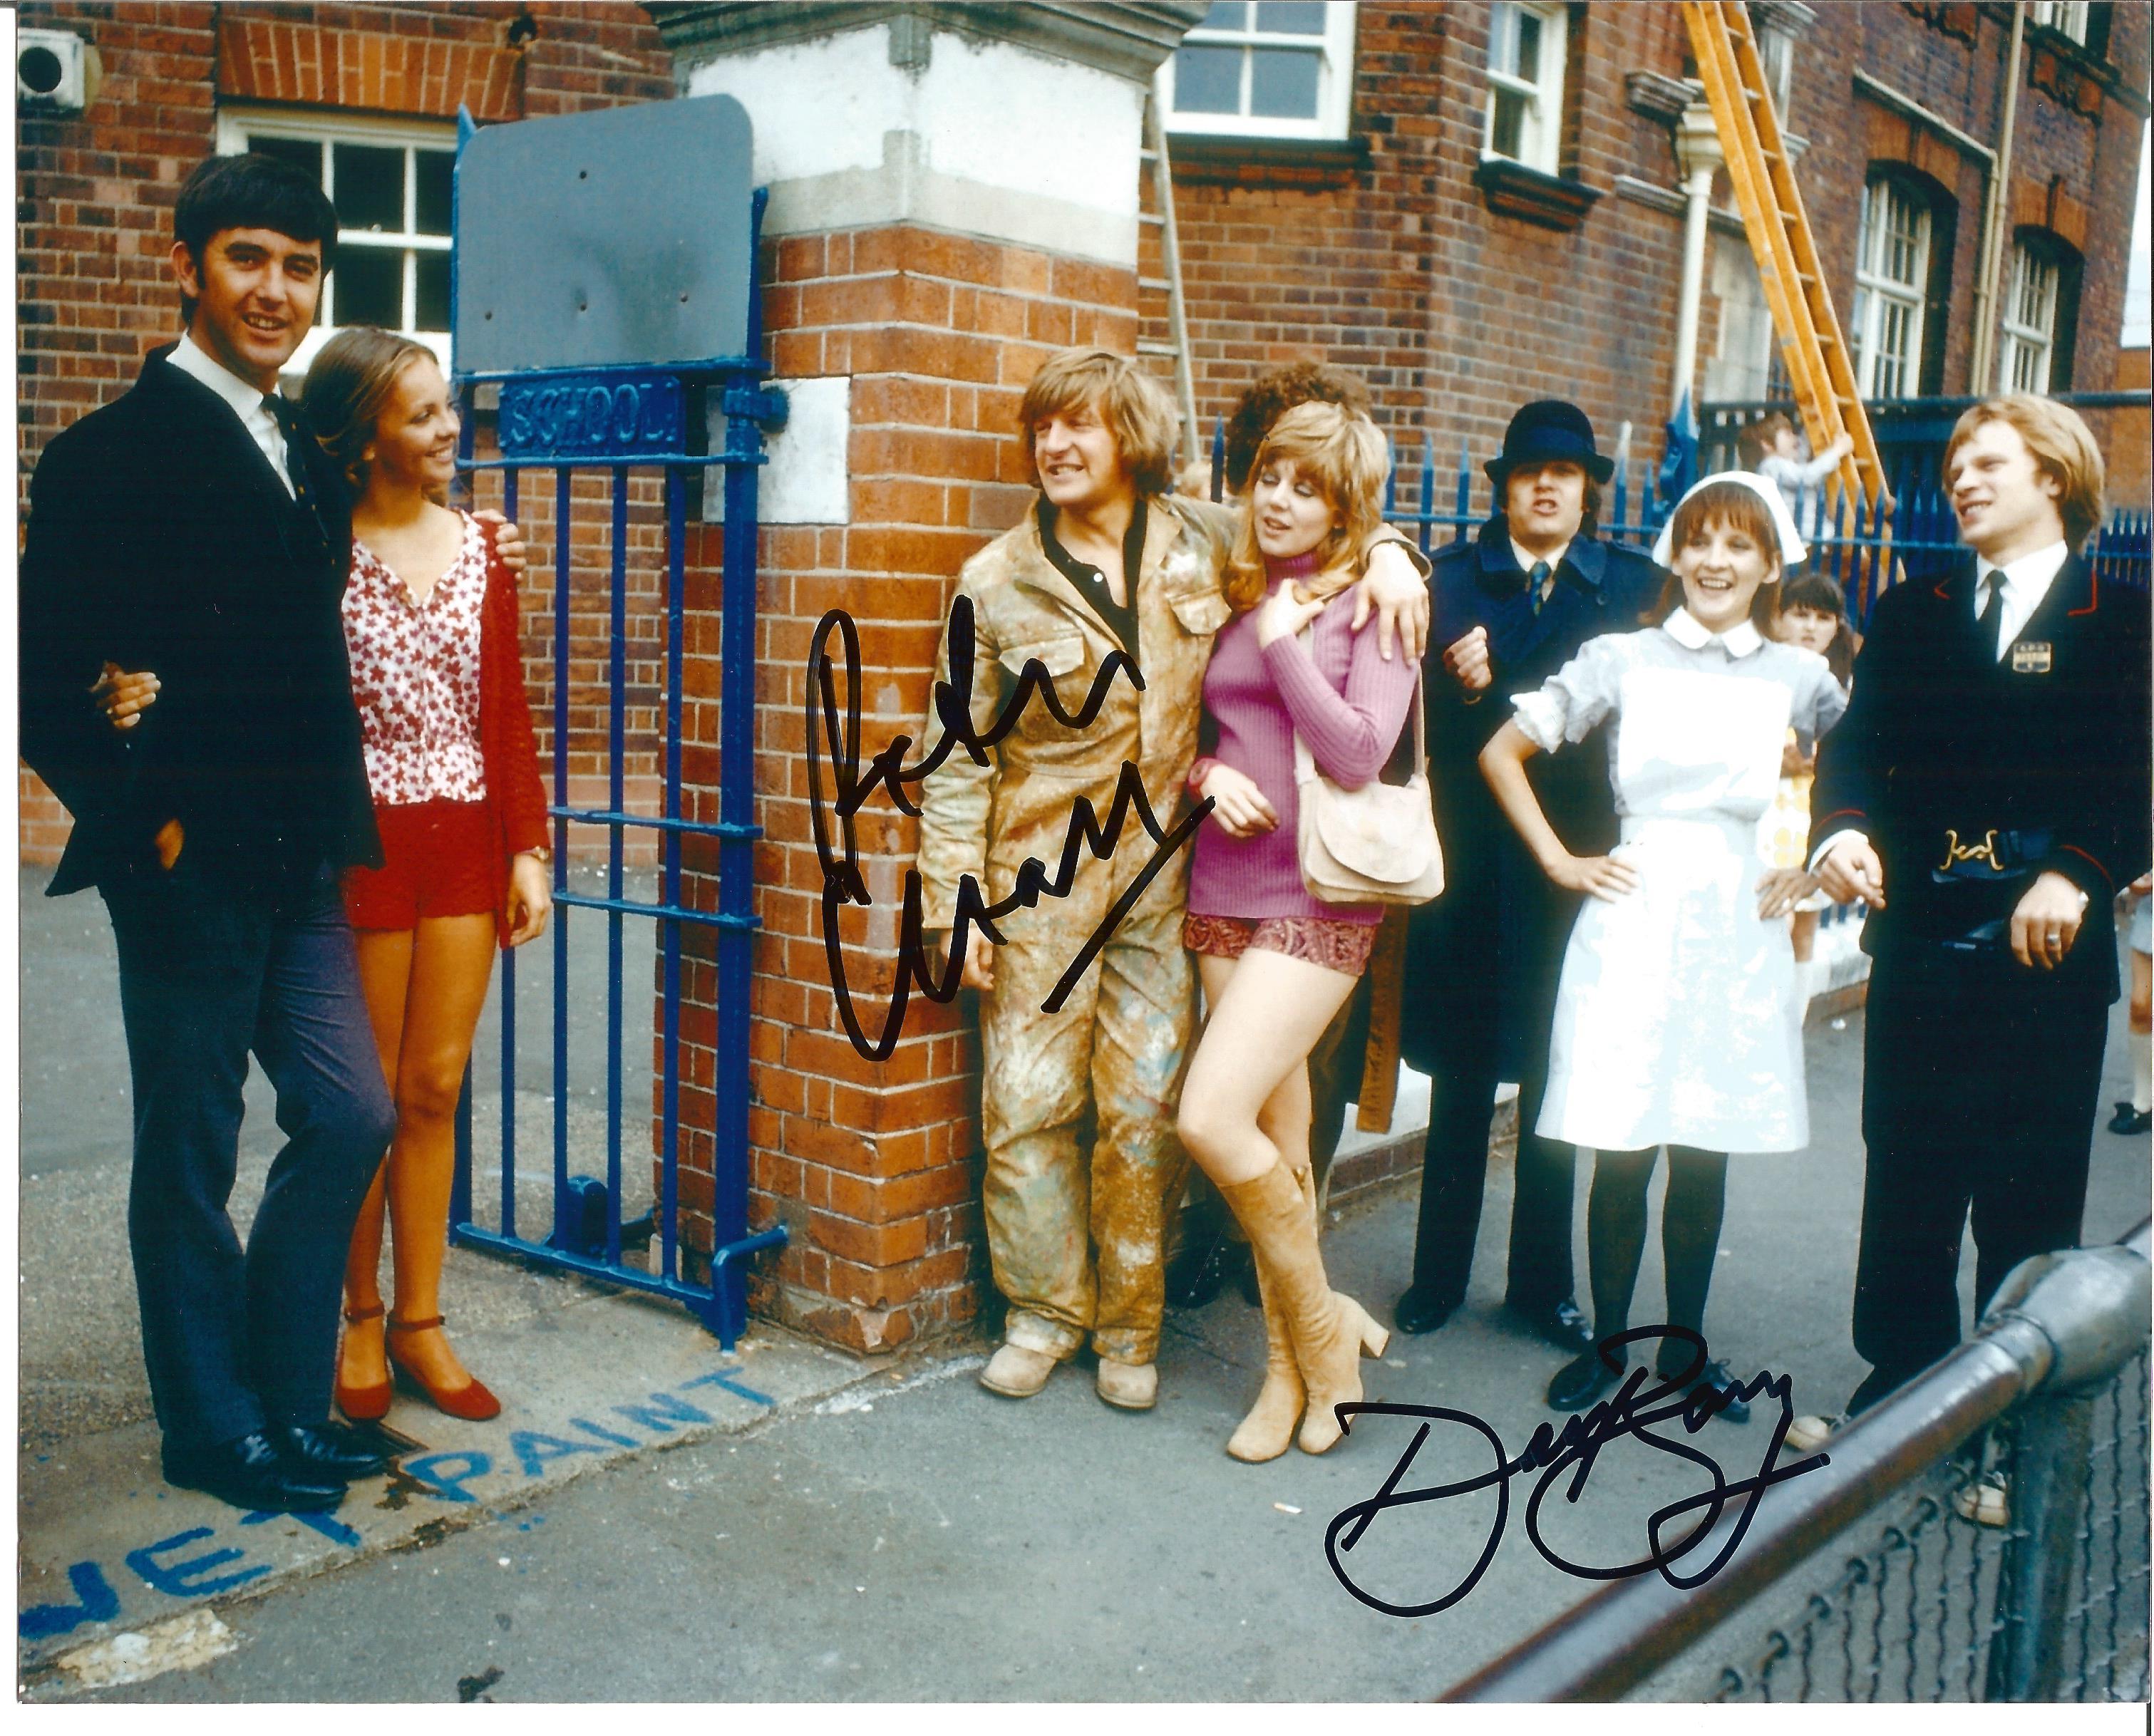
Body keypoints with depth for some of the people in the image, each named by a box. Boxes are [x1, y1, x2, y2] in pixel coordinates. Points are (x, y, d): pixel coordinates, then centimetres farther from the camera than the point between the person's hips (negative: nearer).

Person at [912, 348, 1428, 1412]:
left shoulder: (1202, 544, 4)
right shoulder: (996, 583, -1)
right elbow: (960, 755, 0)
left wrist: (1388, 554, -3)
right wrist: (958, 900, -5)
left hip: (1168, 875, 1)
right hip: (1045, 880, -1)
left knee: (1144, 1110, 5)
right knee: (1027, 1103, 1)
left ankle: (1130, 1326, 22)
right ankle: (1044, 1310, 22)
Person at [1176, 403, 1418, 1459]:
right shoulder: (1230, 598, 11)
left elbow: (1358, 754, -14)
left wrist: (1286, 642, -10)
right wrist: (1208, 775, -4)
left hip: (1318, 900, -5)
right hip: (1222, 890, 5)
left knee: (1212, 1117, -17)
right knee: (1276, 1141, 9)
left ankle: (1322, 1326, 6)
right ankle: (1293, 1368, 21)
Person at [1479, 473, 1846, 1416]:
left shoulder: (1798, 676, 5)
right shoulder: (1622, 659, 0)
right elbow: (1503, 751, 3)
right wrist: (1561, 862, 0)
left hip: (1737, 928, 2)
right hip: (1632, 921, -2)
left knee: (1705, 1152, 8)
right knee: (1621, 1150, 0)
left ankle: (1685, 1346, 24)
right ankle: (1607, 1341, 17)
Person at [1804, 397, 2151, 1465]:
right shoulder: (1911, 617, 12)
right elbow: (1856, 742, 0)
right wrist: (1842, 830, -20)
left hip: (2047, 955, -3)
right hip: (1919, 945, 3)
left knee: (2029, 1205, 4)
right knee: (1904, 1186, 12)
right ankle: (1895, 1399, 27)